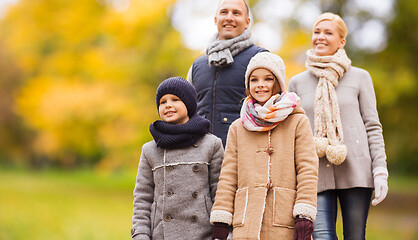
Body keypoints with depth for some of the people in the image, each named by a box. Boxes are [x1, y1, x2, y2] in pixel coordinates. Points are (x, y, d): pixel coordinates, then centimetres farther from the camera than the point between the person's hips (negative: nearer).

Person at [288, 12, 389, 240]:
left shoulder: (360, 78, 8)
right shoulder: (297, 82, 13)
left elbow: (373, 127, 6)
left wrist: (380, 172, -3)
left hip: (355, 170, -1)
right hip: (316, 172, 1)